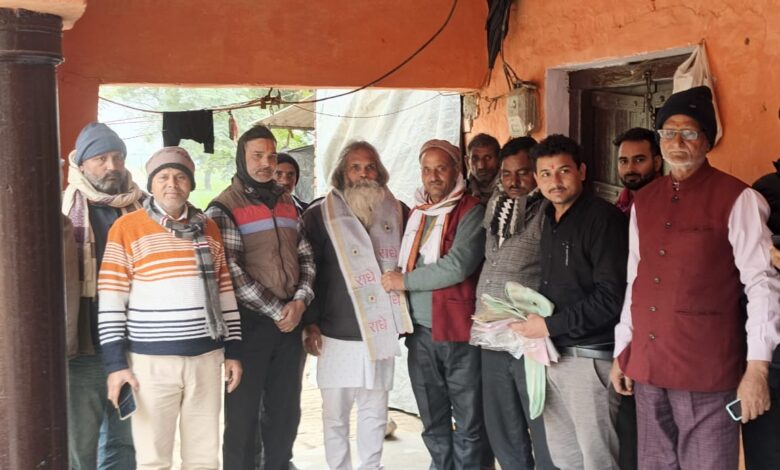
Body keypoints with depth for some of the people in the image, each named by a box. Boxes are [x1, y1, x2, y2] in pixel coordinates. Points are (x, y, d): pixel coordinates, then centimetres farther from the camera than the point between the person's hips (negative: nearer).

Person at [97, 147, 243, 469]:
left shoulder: (208, 228, 11)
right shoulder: (127, 228, -2)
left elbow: (224, 292, 15)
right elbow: (111, 300, -3)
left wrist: (232, 351, 11)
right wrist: (115, 362, -8)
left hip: (206, 356, 4)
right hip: (150, 360, -4)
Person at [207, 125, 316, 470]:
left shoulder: (288, 203, 13)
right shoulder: (224, 207, -6)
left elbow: (305, 257, 13)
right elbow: (232, 271, -14)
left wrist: (300, 301, -5)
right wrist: (275, 311, -15)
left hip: (290, 321, 6)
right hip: (249, 322, -5)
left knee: (286, 408, 13)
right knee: (244, 412, 3)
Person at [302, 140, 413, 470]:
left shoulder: (398, 214, 7)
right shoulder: (319, 215, 0)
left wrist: (404, 317, 8)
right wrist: (311, 323, -6)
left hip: (382, 331, 2)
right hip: (337, 333, -2)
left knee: (375, 412, 11)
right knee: (335, 413, 5)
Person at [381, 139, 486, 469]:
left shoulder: (471, 212, -7)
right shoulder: (415, 213, 15)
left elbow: (457, 266, -18)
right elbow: (403, 264, 19)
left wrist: (405, 281, -9)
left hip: (458, 331, -6)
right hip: (420, 331, 6)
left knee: (468, 421, 2)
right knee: (433, 423, 14)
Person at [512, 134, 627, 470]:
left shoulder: (603, 218, -12)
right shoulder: (551, 220, 15)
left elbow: (611, 298, -19)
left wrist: (550, 325, -14)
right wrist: (533, 317, 5)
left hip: (590, 357, -8)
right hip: (553, 354, 8)